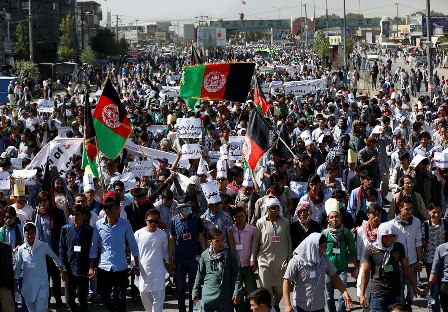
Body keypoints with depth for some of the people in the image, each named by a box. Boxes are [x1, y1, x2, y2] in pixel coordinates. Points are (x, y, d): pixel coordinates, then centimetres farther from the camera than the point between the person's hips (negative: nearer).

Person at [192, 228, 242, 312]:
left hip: (225, 295, -1)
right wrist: (195, 291, 11)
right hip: (208, 294, 1)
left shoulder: (229, 255, -3)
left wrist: (237, 292, -10)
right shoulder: (205, 255, 1)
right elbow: (200, 275, 10)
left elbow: (236, 275, -4)